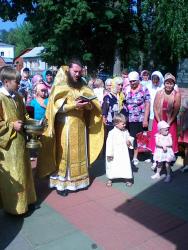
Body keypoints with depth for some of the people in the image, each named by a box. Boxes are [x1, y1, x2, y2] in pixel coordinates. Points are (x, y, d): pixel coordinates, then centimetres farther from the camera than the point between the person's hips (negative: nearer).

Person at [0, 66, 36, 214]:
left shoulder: (17, 97, 6)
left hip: (20, 140, 8)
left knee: (23, 171, 19)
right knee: (12, 176, 4)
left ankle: (25, 199, 36)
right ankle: (14, 206, 21)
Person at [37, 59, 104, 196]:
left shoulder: (83, 87, 9)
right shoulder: (60, 87, -5)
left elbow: (93, 106, 7)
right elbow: (57, 107, -14)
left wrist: (88, 104, -16)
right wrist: (74, 105, -25)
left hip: (80, 125, 5)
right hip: (65, 126, -4)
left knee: (80, 153, 11)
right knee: (64, 154, 0)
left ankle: (79, 179, 24)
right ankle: (61, 182, 10)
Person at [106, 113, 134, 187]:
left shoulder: (125, 131, 1)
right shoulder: (112, 133, -15)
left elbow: (129, 138, 17)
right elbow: (109, 143, -14)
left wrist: (129, 141, -8)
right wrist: (109, 154, -14)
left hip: (124, 153, 3)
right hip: (115, 154, -3)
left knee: (126, 166, 5)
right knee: (112, 167, 9)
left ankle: (127, 179, 23)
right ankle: (110, 179, 28)